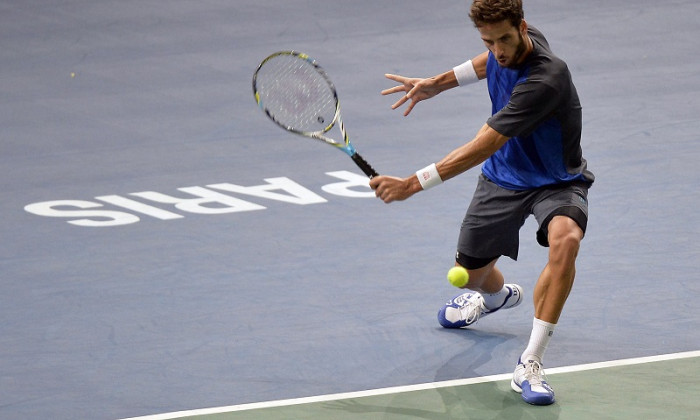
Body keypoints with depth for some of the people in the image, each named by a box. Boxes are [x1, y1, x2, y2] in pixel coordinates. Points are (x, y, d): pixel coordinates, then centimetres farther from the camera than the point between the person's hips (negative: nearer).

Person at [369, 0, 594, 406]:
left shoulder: (545, 79, -37)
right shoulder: (507, 47, -12)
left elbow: (482, 148, -36)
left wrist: (412, 184, -34)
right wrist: (438, 83, 14)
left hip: (556, 182, -7)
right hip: (504, 176, 7)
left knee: (565, 240, -38)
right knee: (472, 270, 13)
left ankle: (530, 364, -33)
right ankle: (498, 295, 54)